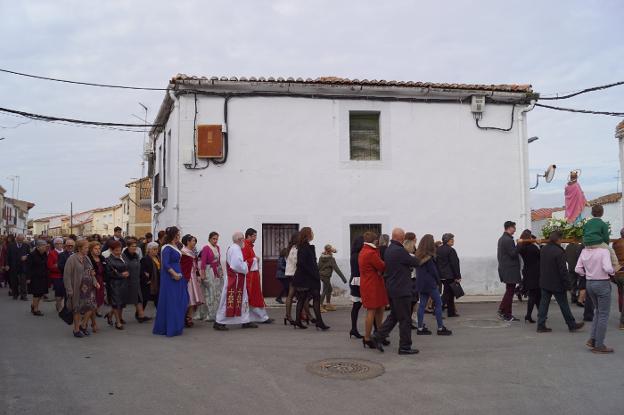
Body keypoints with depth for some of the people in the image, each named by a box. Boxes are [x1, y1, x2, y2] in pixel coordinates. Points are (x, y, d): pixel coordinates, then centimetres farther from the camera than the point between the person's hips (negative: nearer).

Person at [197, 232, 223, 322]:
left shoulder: (217, 248, 10)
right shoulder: (206, 248, -10)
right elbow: (203, 262, -13)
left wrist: (221, 270, 14)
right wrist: (202, 274, -17)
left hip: (218, 272, 7)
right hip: (209, 271, -7)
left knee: (218, 293, 7)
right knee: (209, 293, -3)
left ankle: (217, 314, 15)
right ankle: (209, 315, 3)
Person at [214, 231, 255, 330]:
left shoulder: (234, 248, 15)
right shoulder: (235, 249, -18)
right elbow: (237, 265, -26)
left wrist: (244, 264, 7)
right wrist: (245, 267, -9)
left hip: (237, 279, 11)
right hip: (234, 279, -11)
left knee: (242, 300, 14)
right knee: (230, 300, -5)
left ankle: (245, 321, 19)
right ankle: (219, 322, 2)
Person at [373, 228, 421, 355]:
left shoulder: (389, 249, 9)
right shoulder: (399, 251, -21)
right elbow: (415, 262, -12)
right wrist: (415, 259, 12)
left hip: (391, 288, 9)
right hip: (401, 290, -9)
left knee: (394, 315, 20)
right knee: (405, 319, 1)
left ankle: (379, 336, 15)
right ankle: (405, 347, 9)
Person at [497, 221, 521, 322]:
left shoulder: (501, 239, 14)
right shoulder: (508, 240, -17)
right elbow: (513, 254, -22)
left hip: (503, 268, 10)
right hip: (510, 270, -10)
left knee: (509, 291, 17)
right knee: (510, 292, -2)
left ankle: (502, 310, 18)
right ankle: (507, 315, 4)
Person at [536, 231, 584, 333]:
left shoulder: (543, 249, 5)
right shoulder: (559, 252, -20)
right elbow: (563, 270, -18)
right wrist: (567, 284, -12)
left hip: (544, 283, 7)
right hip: (557, 284, -7)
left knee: (544, 303, 8)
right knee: (564, 305, 6)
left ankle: (541, 325, 6)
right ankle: (572, 325, 19)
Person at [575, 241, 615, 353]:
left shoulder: (584, 251, 2)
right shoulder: (604, 251, -16)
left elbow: (578, 269, 5)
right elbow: (607, 268, -26)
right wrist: (613, 270, -6)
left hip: (589, 283, 6)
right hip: (602, 284, -6)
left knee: (598, 312, 23)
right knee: (603, 315, 4)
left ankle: (592, 339, 17)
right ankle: (599, 345, 9)